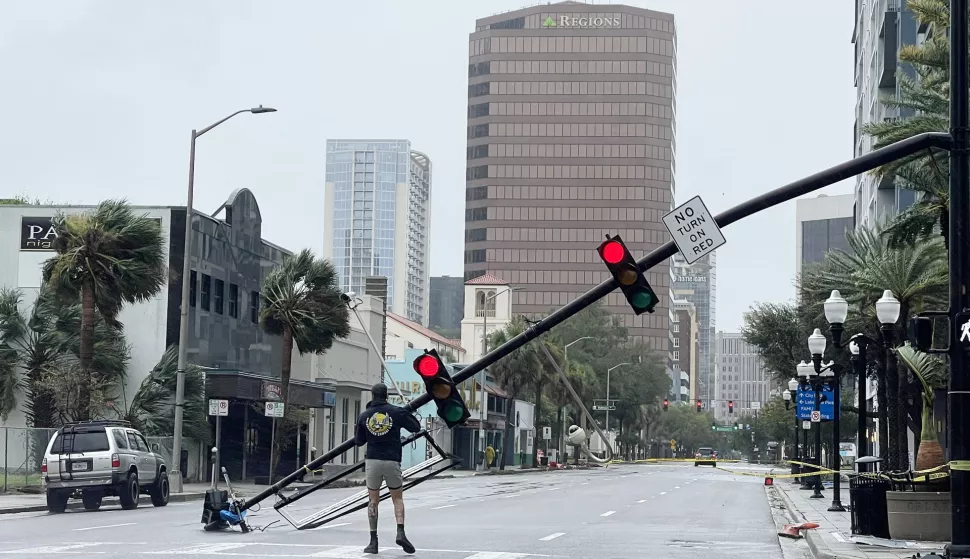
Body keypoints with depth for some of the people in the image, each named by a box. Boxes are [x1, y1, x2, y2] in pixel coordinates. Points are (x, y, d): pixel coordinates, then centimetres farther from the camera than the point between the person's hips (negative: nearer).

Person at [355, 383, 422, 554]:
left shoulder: (364, 416, 4)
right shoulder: (396, 412, -2)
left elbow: (358, 441, 13)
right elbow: (416, 427, 7)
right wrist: (407, 413, 22)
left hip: (372, 461, 1)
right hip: (392, 462, -1)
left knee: (373, 500, 11)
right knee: (397, 498, 12)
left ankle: (373, 541, 6)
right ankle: (400, 532, -9)